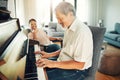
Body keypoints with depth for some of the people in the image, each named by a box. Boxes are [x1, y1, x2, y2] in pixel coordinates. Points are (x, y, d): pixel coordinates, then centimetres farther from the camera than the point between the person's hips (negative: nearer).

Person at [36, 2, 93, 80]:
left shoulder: (82, 32, -25)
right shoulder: (69, 28, 5)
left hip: (76, 70, -9)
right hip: (64, 64, 9)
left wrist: (54, 64, -25)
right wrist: (50, 54, 8)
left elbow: (79, 64, -26)